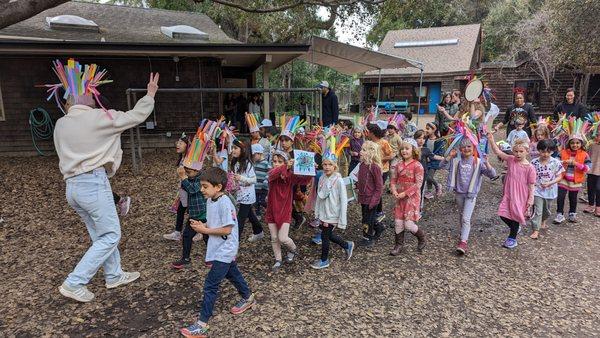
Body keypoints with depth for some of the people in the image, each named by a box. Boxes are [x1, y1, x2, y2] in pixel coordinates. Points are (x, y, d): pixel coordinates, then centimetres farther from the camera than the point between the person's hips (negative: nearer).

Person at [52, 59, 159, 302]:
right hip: (93, 183, -8)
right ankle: (74, 284, 1)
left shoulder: (60, 124, 10)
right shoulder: (97, 117, -8)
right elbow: (135, 116, -1)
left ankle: (114, 276, 30)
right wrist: (150, 94, 12)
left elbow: (65, 154, 20)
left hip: (72, 185, 8)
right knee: (110, 236, 1)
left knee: (101, 234, 19)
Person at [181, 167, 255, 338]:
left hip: (224, 250, -9)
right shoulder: (210, 200, 2)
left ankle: (202, 324, 3)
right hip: (220, 249, 9)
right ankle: (248, 298, 47)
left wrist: (205, 231, -21)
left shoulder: (225, 203, -25)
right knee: (232, 273, 25)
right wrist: (202, 225, -7)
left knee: (211, 284, -6)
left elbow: (227, 229, -25)